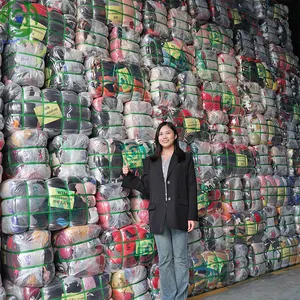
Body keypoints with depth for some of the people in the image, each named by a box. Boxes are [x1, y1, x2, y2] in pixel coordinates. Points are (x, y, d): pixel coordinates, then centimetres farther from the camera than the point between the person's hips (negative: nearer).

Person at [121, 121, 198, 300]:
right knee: (164, 260, 8)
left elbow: (192, 188, 0)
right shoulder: (150, 162, 13)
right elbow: (146, 188, 9)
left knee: (180, 258, 3)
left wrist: (192, 215, -7)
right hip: (159, 216, 2)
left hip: (179, 215, -2)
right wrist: (129, 176, 0)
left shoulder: (185, 159, 5)